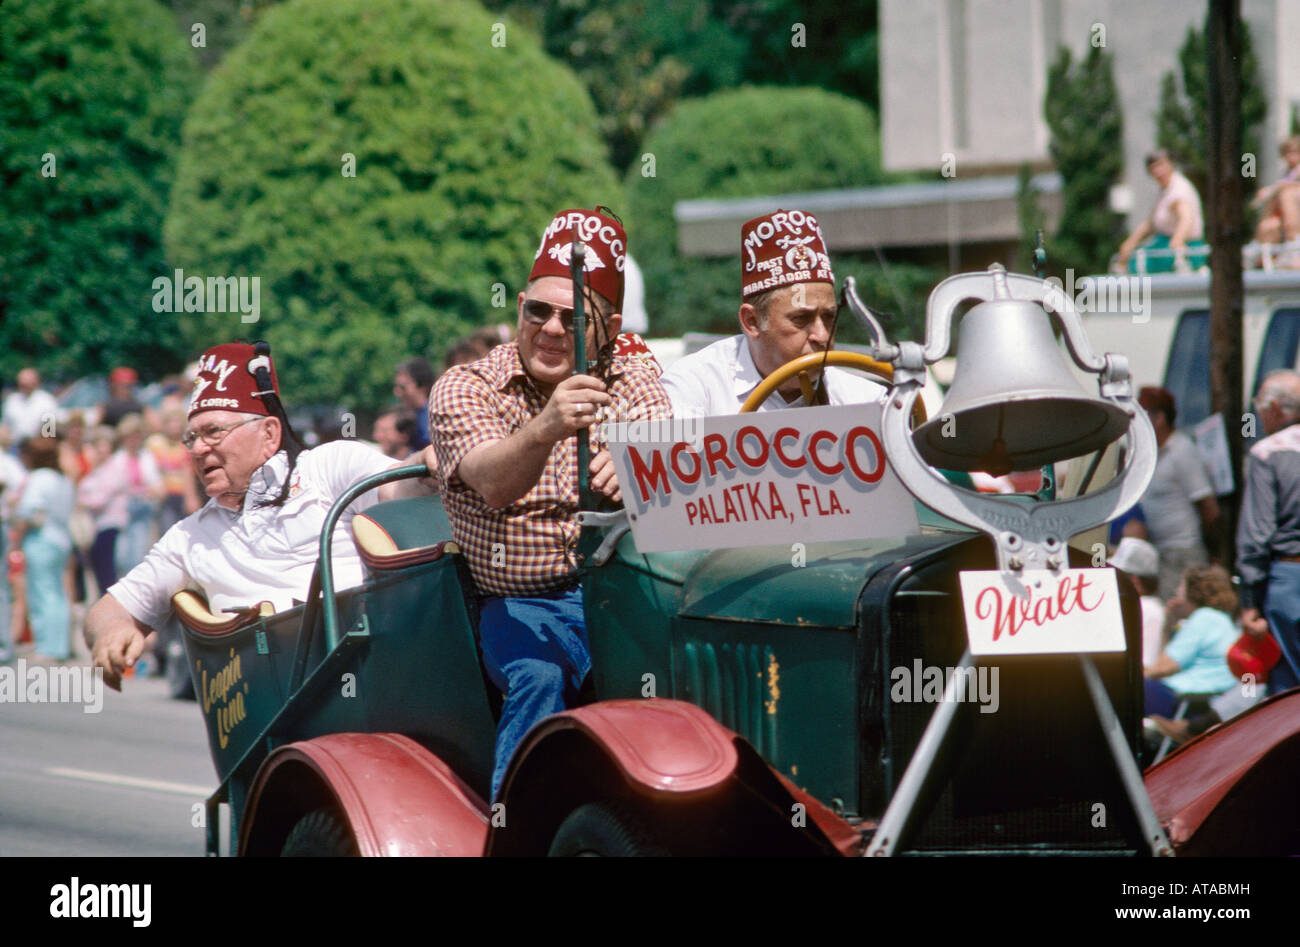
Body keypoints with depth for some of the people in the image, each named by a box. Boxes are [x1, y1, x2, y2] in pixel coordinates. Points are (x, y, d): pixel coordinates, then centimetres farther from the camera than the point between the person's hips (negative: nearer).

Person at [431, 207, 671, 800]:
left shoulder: (632, 381, 9)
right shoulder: (463, 389, 0)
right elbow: (493, 486, -20)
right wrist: (544, 429, -42)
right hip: (521, 603, -2)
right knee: (540, 674, -32)